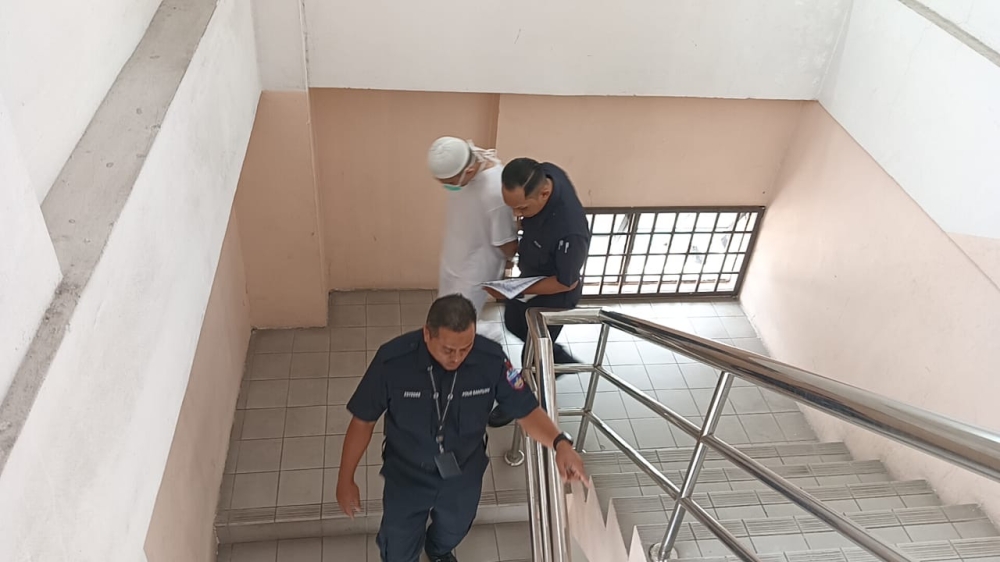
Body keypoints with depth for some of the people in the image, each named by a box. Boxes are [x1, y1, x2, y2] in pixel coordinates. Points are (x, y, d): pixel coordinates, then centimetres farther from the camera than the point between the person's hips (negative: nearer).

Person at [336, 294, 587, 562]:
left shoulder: (491, 358, -28)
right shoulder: (392, 360, -31)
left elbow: (526, 410, -17)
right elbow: (363, 420, -17)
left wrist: (560, 443, -37)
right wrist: (346, 480, -8)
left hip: (464, 474, 2)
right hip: (406, 475, -2)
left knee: (453, 531, 32)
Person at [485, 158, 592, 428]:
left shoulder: (570, 232, -45)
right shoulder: (543, 174, -24)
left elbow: (566, 282, -27)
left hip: (553, 296, -7)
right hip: (531, 275, 8)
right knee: (514, 324, 32)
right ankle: (560, 359, 56)